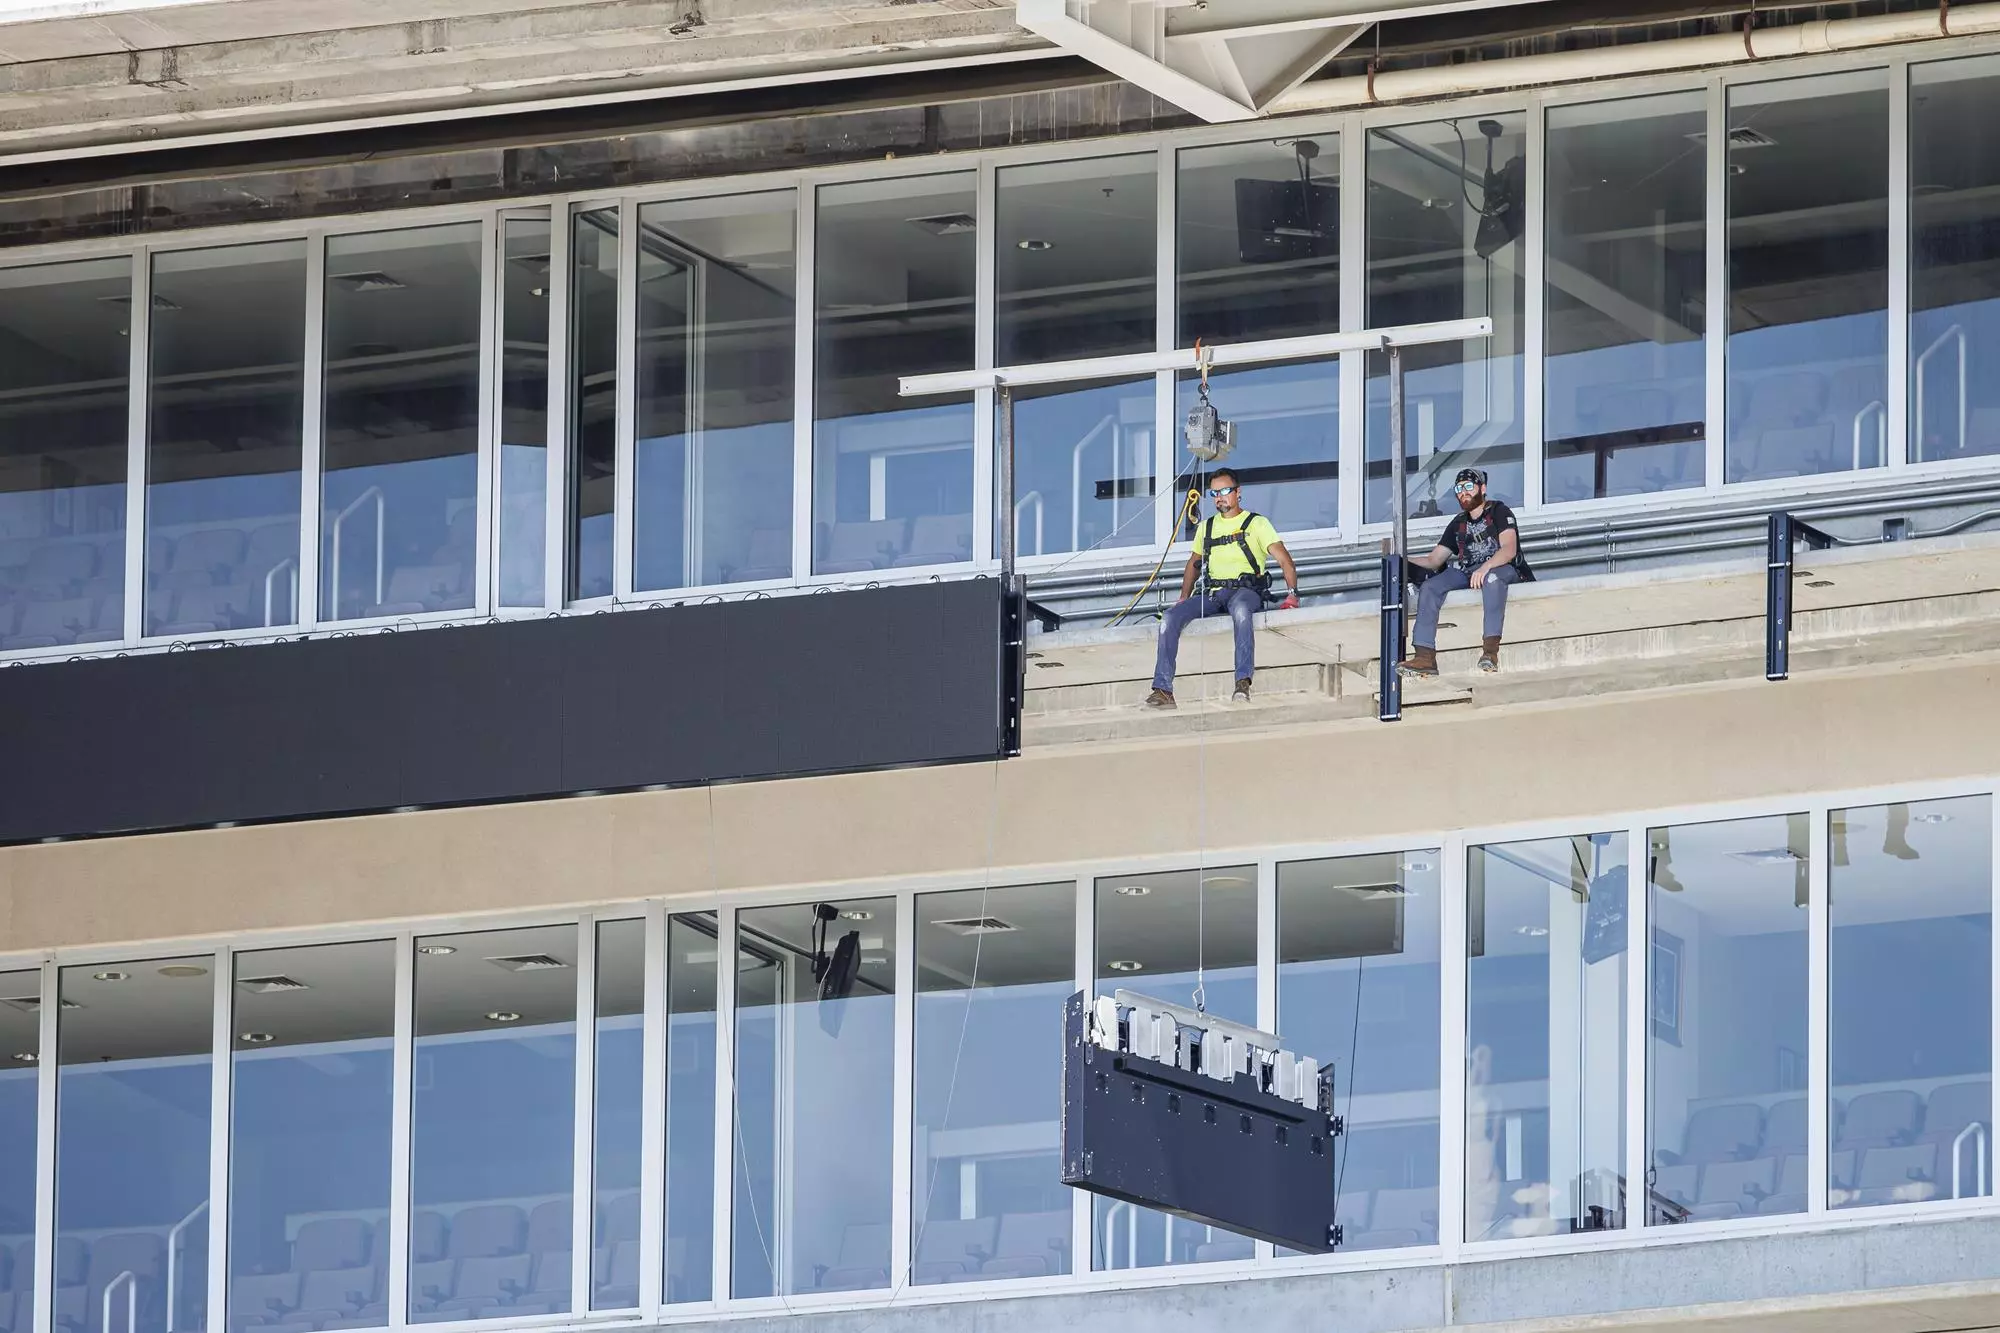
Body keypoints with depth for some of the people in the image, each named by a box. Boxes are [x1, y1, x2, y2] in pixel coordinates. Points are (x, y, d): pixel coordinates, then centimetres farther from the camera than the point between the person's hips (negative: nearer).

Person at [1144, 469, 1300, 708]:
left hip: (1246, 591, -5)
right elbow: (1194, 563, 36)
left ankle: (1243, 683, -51)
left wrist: (1292, 594, -15)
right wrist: (1184, 598, 21)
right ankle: (1163, 690, -28)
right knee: (1172, 615, -22)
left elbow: (1284, 560, 0)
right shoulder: (1206, 527, 23)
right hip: (1212, 595, 5)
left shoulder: (1257, 523, 9)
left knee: (1240, 608, -42)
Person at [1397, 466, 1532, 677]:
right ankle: (1425, 656, -30)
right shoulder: (1458, 523, 21)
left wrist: (1485, 568, -32)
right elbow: (1433, 560, 22)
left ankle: (1490, 650, -50)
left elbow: (1509, 549, -14)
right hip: (1467, 572, 6)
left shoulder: (1499, 512, 3)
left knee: (1492, 577, -41)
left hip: (1502, 568, -6)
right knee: (1429, 586, -19)